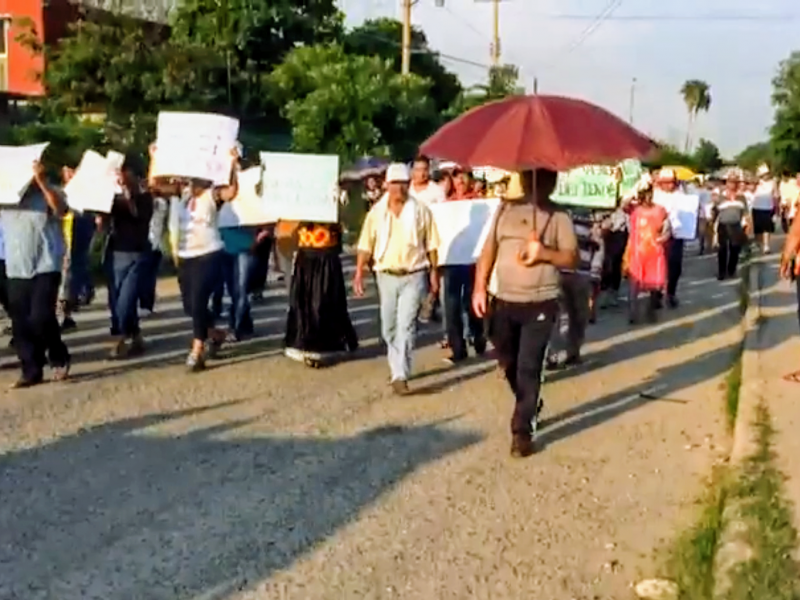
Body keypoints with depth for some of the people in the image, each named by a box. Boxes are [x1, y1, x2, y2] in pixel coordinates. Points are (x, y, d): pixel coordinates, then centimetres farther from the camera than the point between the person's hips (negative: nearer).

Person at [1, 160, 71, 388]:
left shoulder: (47, 194, 0)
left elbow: (60, 209, -20)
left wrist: (41, 180, -28)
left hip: (45, 268, -5)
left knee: (40, 318, -14)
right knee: (20, 325, 5)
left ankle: (59, 359, 8)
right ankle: (31, 371, 14)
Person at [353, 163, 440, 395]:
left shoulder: (421, 211, -2)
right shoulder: (376, 212, 2)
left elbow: (431, 245, 3)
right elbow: (366, 246, 3)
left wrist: (434, 273, 1)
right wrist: (359, 273, -3)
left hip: (413, 276, -3)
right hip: (386, 276, 3)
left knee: (406, 325, -12)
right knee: (389, 328, 11)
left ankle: (400, 375, -15)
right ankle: (399, 370, 28)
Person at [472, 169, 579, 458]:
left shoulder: (559, 217, -2)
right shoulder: (505, 209, 6)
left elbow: (572, 258, -4)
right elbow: (488, 250, 6)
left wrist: (544, 252, -22)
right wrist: (480, 288, -2)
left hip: (540, 305, -4)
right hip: (504, 302, 4)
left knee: (529, 369, -4)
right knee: (508, 364, 16)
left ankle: (522, 430, 3)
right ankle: (530, 406, 41)